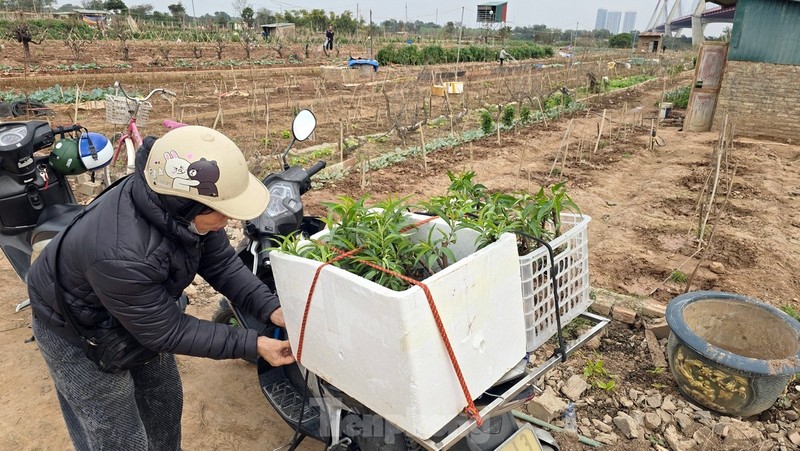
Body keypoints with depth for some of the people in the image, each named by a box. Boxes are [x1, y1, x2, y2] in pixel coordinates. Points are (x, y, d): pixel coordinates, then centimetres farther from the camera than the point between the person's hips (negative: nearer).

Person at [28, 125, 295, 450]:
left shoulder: (179, 209, -24)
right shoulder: (119, 255, -44)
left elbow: (220, 263, -12)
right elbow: (166, 331, -31)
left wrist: (271, 309, -23)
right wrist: (251, 345, -29)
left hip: (141, 313, 7)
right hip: (78, 332, -6)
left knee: (165, 403, 22)